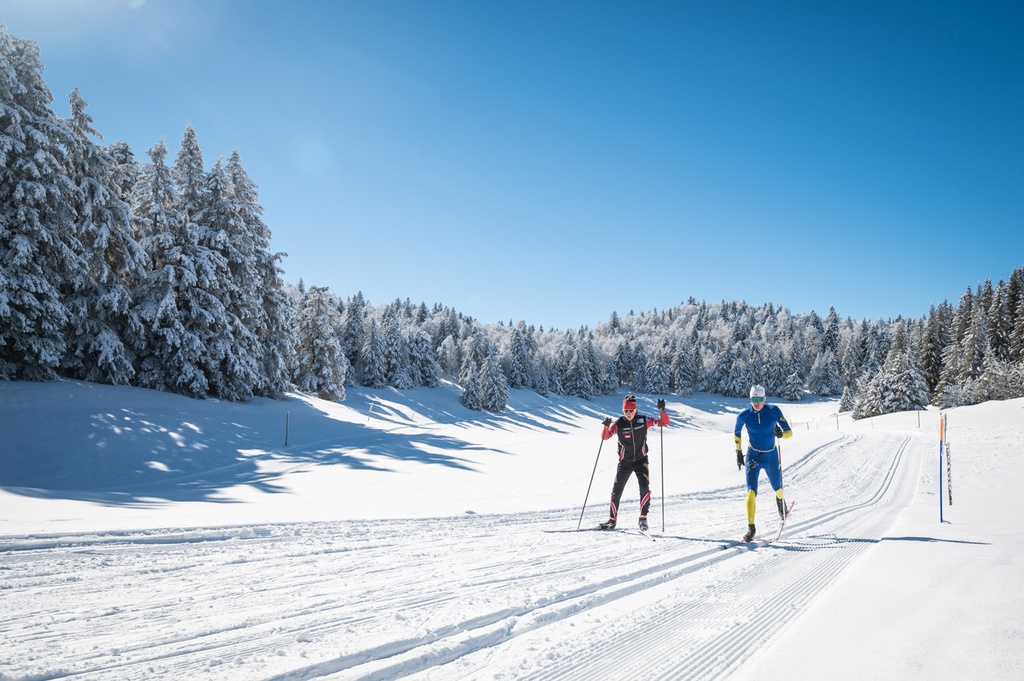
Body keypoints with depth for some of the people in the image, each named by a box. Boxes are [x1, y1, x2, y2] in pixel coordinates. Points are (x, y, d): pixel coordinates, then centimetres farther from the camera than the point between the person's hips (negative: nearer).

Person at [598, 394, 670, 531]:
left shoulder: (643, 420, -8)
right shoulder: (618, 424, -11)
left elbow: (664, 423, -8)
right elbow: (605, 437, -21)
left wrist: (662, 410, -25)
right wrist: (606, 426, -41)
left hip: (641, 461, 0)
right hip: (624, 462, 0)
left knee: (644, 488, -18)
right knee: (616, 492, 5)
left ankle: (643, 518, -6)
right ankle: (612, 520, 21)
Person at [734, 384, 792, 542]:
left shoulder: (774, 411, -15)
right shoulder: (744, 415, -13)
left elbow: (789, 432, -13)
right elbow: (737, 433, 6)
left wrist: (781, 434, -36)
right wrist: (738, 452, 9)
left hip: (771, 456, 1)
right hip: (753, 456, -1)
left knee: (777, 487, 23)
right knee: (751, 492, -18)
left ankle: (780, 500, 61)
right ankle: (751, 527, -8)